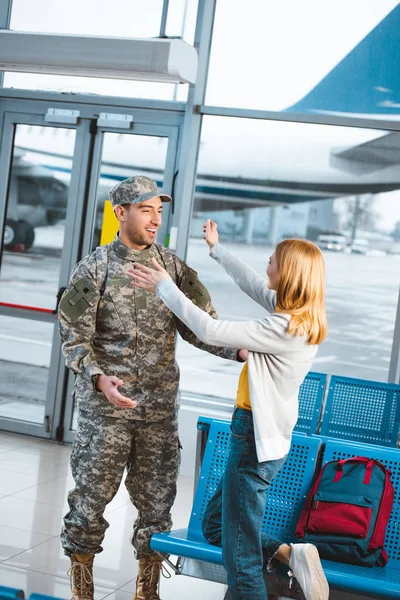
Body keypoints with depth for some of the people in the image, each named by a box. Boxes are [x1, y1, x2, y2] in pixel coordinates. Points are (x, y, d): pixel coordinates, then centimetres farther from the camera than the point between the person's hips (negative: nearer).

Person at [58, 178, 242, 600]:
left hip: (160, 407, 3)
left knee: (156, 503, 9)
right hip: (104, 407, -3)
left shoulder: (173, 268, 6)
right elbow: (74, 336, -6)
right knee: (90, 500, 4)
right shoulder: (94, 269, -3)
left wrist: (243, 350, -14)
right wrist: (99, 378, -23)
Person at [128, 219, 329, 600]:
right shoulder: (301, 315, 3)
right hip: (264, 435, 10)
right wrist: (216, 248, 30)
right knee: (214, 526, 22)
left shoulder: (284, 328, -24)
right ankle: (288, 554, 12)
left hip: (256, 439, -10)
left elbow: (210, 331, -24)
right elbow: (252, 284, 19)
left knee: (240, 555, -2)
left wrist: (164, 287, -14)